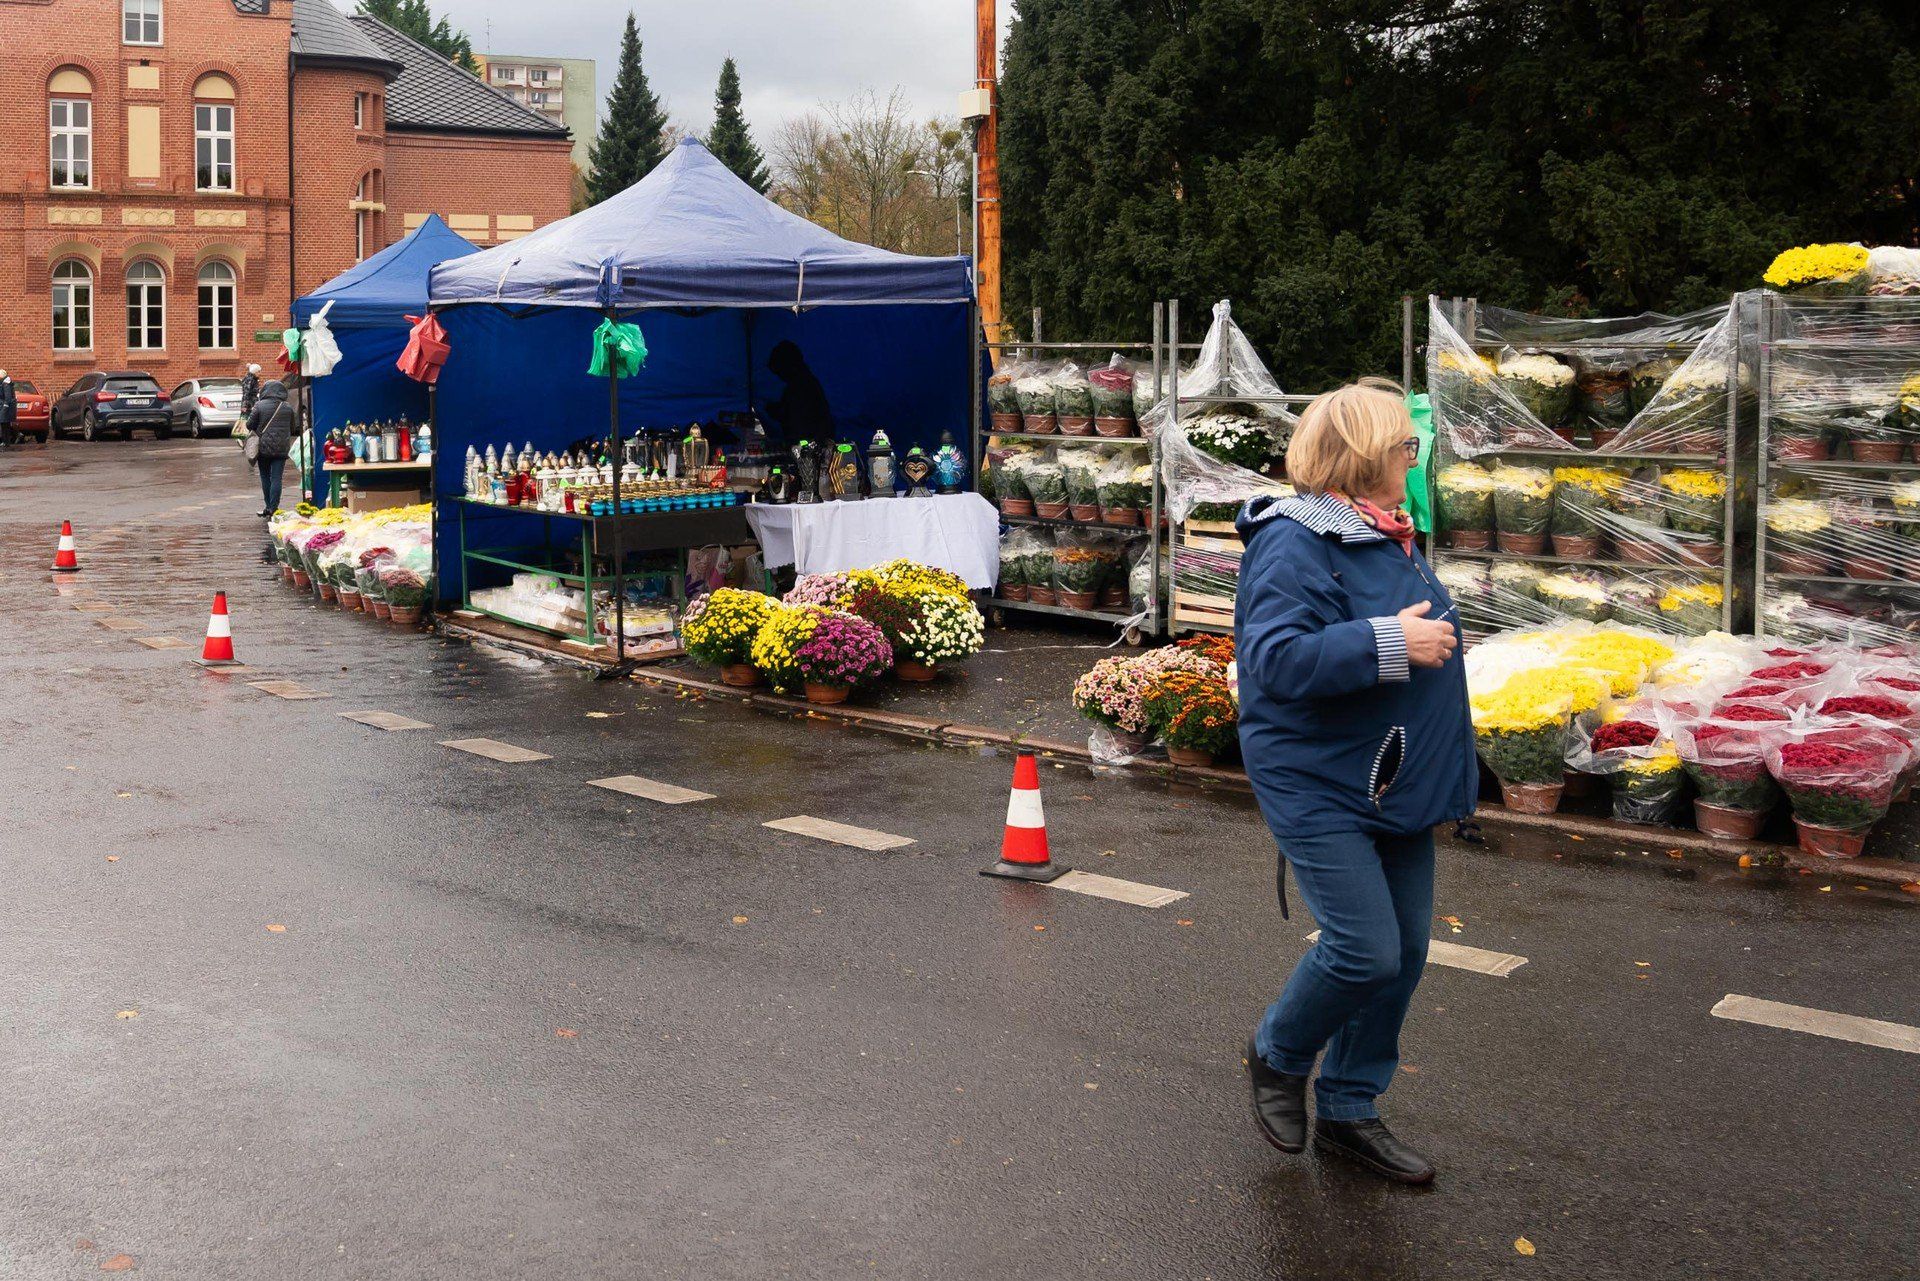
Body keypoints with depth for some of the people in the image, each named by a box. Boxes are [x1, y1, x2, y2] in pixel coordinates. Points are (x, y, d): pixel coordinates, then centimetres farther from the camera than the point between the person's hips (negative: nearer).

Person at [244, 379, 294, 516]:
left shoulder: (260, 406, -8)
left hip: (264, 448, -1)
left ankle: (269, 506, 15)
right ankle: (273, 508, -3)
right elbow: (292, 429, 9)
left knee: (265, 477, 12)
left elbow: (249, 425, -4)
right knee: (277, 478, 1)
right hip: (281, 448, 1)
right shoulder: (288, 408, 0)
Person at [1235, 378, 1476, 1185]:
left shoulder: (1390, 538, 12)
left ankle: (1347, 1111, 26)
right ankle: (1278, 1057, 18)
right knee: (1365, 951, -12)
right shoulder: (1295, 544, -17)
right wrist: (1390, 644, -27)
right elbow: (1275, 659, -28)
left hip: (1392, 786, 9)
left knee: (1404, 952, 10)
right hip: (1320, 792, -9)